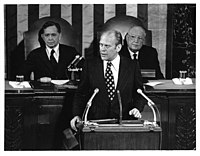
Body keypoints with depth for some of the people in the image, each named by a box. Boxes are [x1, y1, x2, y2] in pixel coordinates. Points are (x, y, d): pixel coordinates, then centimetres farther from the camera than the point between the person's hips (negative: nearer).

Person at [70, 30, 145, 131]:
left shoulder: (132, 67, 4)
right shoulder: (90, 65, 5)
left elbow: (139, 94, 12)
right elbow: (81, 94, 9)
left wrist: (137, 108, -7)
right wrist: (77, 115, -6)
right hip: (96, 121, 1)